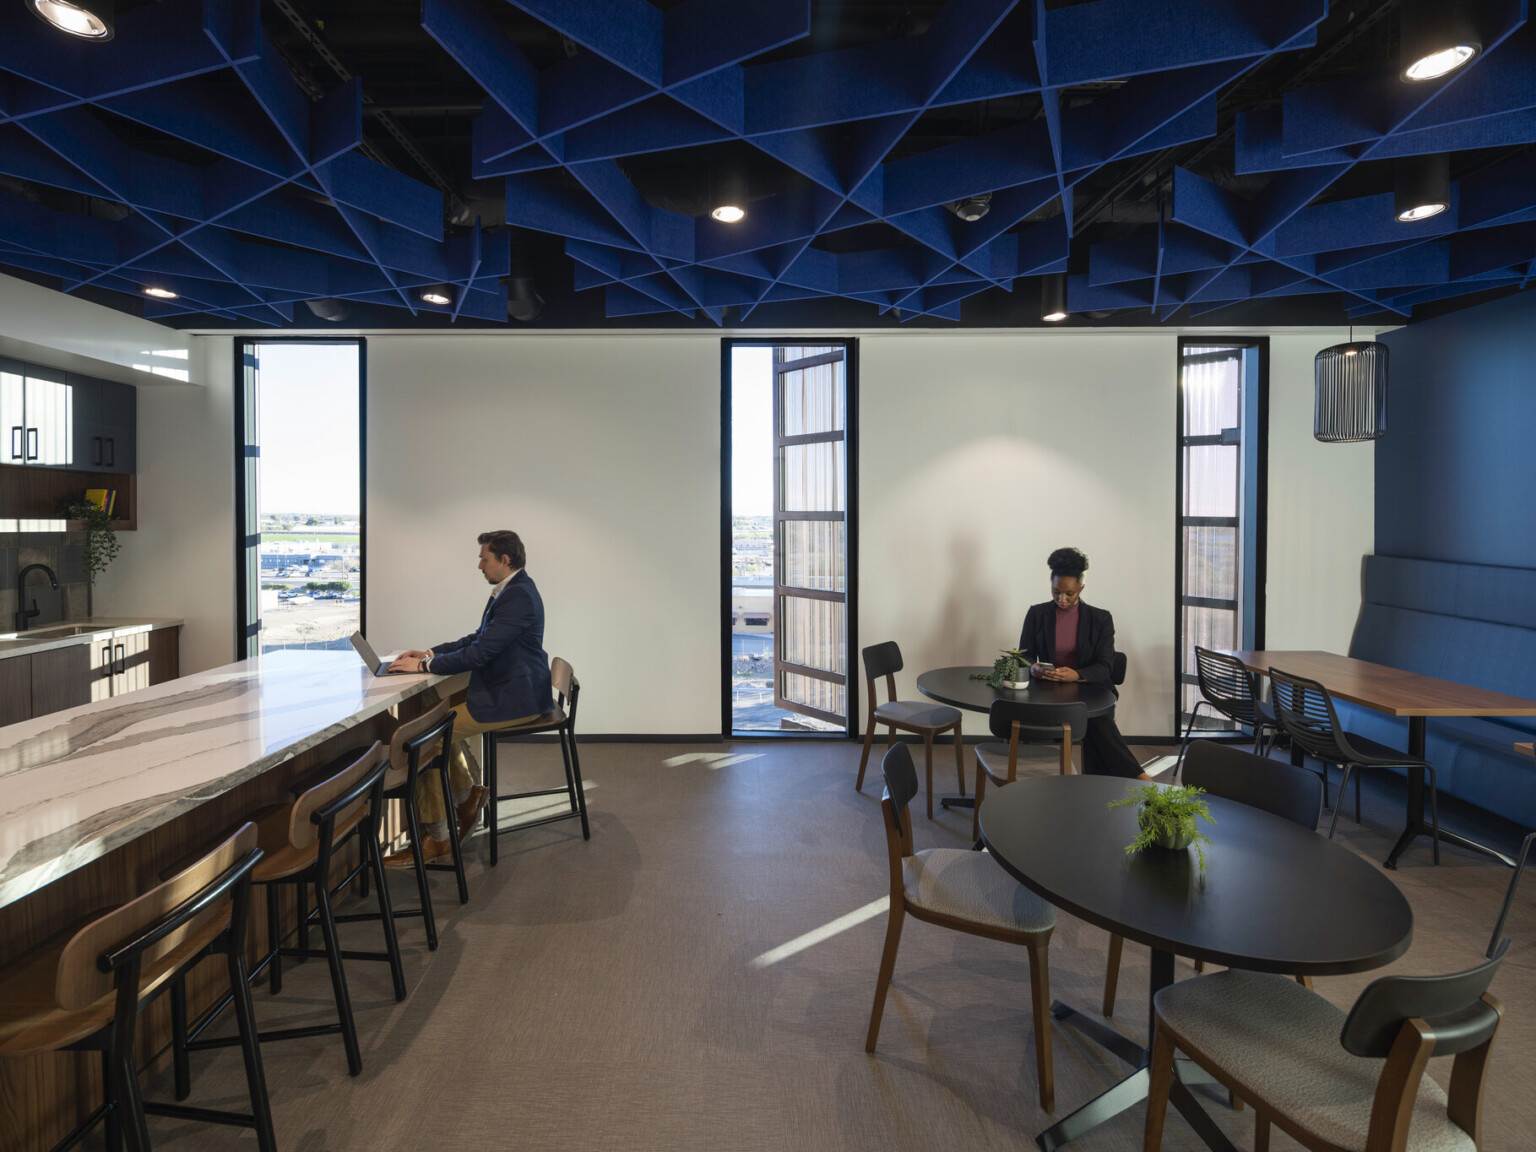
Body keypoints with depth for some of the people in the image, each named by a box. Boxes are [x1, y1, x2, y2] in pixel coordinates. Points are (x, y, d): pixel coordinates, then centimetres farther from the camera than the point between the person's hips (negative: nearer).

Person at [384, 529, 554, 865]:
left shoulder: (518, 596, -21)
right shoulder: (510, 590, 13)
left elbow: (480, 653, -24)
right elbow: (478, 638, 21)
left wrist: (424, 665, -14)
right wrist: (430, 653, 11)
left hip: (513, 697, -11)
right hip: (508, 689, 11)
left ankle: (436, 838, -1)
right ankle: (468, 793, 23)